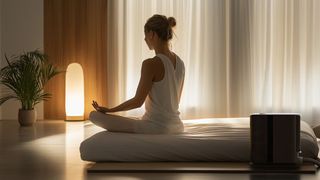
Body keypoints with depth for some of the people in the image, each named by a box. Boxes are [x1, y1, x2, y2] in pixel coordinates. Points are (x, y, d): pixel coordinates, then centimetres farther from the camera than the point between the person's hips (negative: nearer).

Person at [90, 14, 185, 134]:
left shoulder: (151, 64, -18)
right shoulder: (180, 63, 5)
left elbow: (138, 101, -15)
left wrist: (109, 110, -3)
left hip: (155, 127, -9)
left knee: (94, 115, -6)